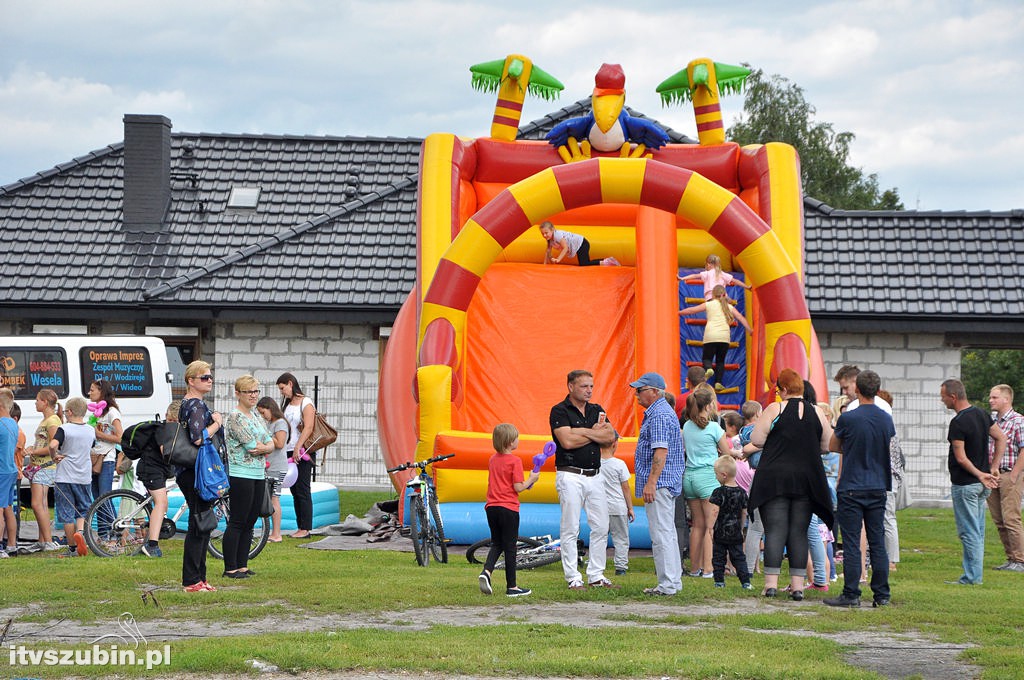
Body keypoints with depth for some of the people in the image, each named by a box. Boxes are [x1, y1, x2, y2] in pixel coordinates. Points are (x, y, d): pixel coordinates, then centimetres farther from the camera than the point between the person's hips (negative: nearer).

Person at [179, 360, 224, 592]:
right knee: (198, 526, -7)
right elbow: (198, 438, -27)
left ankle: (199, 578, 18)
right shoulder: (197, 405, -15)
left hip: (188, 472, 11)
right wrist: (217, 423, -12)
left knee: (202, 527, 14)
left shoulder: (187, 403, 16)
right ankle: (192, 581, -5)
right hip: (196, 473, -11)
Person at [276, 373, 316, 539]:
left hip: (303, 452, -8)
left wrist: (297, 448, -21)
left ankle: (305, 529, -8)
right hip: (289, 452, 8)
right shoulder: (286, 404, 17)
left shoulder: (306, 403, -5)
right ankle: (300, 527, 9)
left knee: (303, 490, -8)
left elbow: (308, 428, -15)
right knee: (294, 491, 6)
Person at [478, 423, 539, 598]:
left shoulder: (492, 459, 9)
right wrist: (531, 479, 1)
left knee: (496, 544, 17)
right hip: (508, 508, -6)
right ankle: (512, 587, 9)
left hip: (491, 507, 6)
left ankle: (486, 571, -8)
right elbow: (518, 488, -16)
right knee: (510, 547, 3)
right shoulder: (515, 461, -13)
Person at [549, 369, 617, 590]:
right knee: (570, 530, -3)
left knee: (601, 528, 6)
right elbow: (567, 441, -17)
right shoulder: (559, 411, -4)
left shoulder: (596, 410, 14)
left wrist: (584, 432, -11)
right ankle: (573, 578, 1)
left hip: (595, 476, 6)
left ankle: (596, 576, 13)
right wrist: (595, 433, -5)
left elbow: (610, 436, 0)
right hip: (571, 477, -6)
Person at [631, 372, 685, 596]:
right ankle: (674, 580, 20)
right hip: (667, 483, 11)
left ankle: (667, 584, -10)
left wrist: (651, 482, -26)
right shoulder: (661, 412, 19)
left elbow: (661, 451, -24)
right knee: (667, 533, 15)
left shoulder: (659, 416, -16)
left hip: (659, 483, -11)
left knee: (661, 533, -10)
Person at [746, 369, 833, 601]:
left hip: (775, 477, -3)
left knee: (775, 531, -2)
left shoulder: (775, 409, -6)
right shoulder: (817, 414, 4)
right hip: (806, 481, 3)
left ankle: (771, 583, -6)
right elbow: (827, 445, 11)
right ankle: (797, 585, 3)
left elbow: (756, 440, -7)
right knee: (799, 533, 6)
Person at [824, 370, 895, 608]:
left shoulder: (848, 418, -11)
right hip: (878, 488, 5)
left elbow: (832, 447, 5)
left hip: (852, 489, -5)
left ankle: (851, 594, -3)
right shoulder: (887, 419, 3)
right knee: (877, 543, 8)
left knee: (851, 543, -2)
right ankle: (881, 594, 10)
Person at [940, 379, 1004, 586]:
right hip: (981, 485, 9)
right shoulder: (981, 414, 6)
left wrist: (980, 475, -12)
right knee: (977, 531, 13)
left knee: (969, 532, -4)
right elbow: (1001, 439, 11)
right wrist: (993, 468, 7)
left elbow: (961, 458, -21)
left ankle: (972, 577, -2)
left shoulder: (958, 423, -19)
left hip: (965, 484, -9)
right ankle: (974, 575, 17)